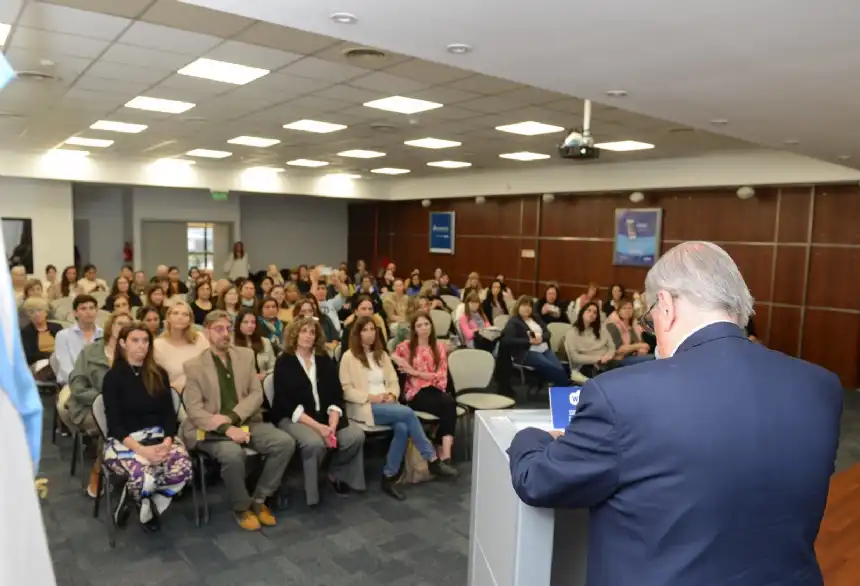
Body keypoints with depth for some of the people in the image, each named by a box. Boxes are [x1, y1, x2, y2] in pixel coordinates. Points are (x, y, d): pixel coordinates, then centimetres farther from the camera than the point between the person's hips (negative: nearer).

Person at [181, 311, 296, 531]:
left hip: (246, 422, 4)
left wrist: (231, 417, -14)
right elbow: (194, 410, -8)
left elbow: (257, 394, 4)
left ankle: (259, 499, -1)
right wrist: (226, 428, -22)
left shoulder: (246, 355, 9)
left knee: (285, 442, -20)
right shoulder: (194, 365, -1)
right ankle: (241, 507, -6)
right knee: (233, 454, -35)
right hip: (213, 430, -4)